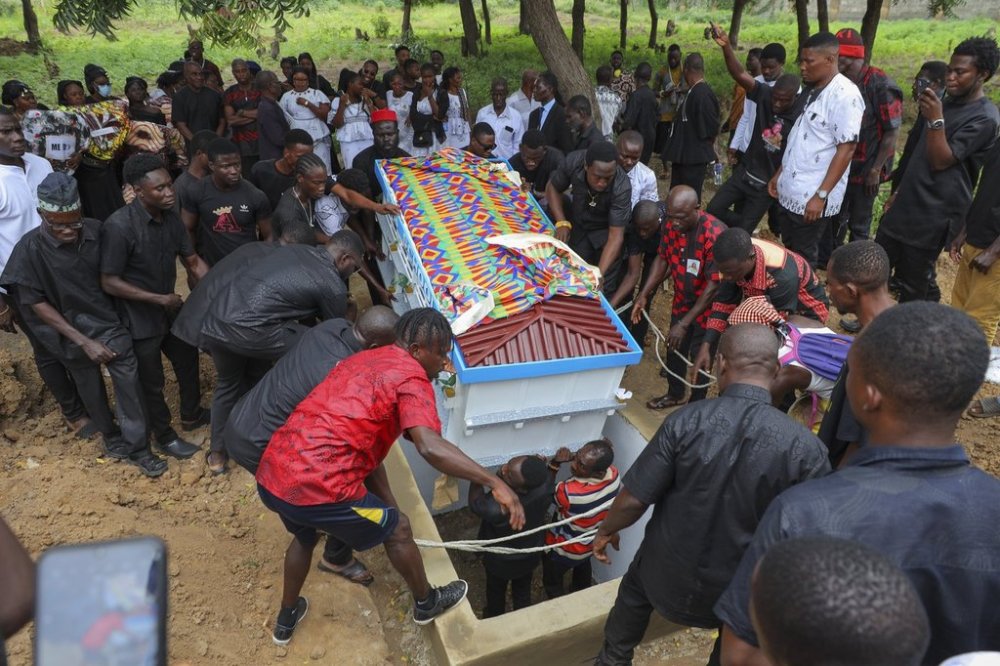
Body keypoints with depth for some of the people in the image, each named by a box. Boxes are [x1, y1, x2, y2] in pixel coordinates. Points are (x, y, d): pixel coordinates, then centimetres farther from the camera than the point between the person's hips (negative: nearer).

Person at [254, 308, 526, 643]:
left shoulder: (363, 362, 20)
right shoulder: (411, 378, -7)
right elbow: (429, 446, -26)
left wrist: (389, 505, 23)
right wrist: (495, 482, -24)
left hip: (270, 478, 8)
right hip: (318, 488, -8)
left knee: (305, 535, 38)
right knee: (398, 530, 17)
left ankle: (286, 619, 57)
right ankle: (426, 603, 40)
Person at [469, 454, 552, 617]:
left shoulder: (497, 508, -48)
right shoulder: (545, 483, -35)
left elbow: (475, 504, -24)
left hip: (501, 560, -3)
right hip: (531, 553, 3)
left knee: (496, 592, 31)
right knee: (523, 591, 33)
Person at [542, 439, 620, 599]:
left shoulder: (569, 492, -45)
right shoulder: (614, 474, -27)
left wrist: (554, 463, -33)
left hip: (564, 549, -6)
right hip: (593, 542, 6)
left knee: (552, 583, 25)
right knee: (583, 566, 38)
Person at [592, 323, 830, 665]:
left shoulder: (686, 421, -25)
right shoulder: (805, 447, -24)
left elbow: (634, 498, -17)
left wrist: (606, 531, 3)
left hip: (668, 571, 0)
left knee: (634, 590, 33)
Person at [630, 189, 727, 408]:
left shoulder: (716, 235, -33)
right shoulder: (670, 224, -13)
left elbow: (714, 285, -29)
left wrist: (684, 324, -27)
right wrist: (644, 295, -7)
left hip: (708, 306, -6)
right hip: (683, 299, 6)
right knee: (674, 347, 19)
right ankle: (675, 394, 45)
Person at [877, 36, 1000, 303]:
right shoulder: (947, 104, 14)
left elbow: (941, 161, -19)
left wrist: (936, 119, -28)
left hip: (935, 214, -9)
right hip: (908, 204, 9)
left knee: (913, 283, -1)